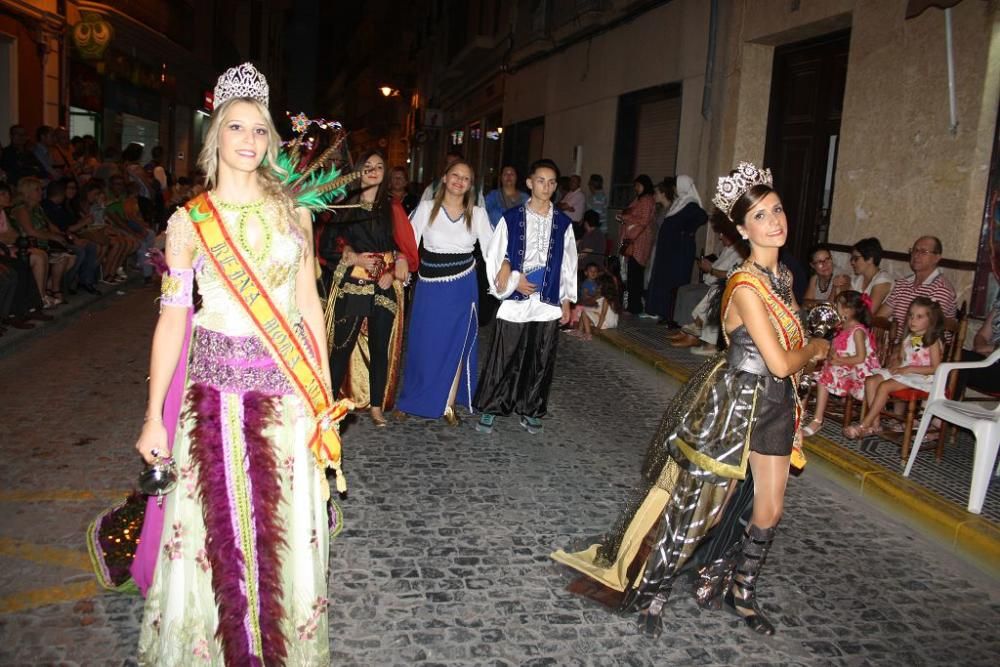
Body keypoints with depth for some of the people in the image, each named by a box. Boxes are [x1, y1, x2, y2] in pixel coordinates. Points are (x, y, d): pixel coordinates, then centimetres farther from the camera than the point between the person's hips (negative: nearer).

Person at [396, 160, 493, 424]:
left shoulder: (478, 214, 2)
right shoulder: (426, 208, -1)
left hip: (462, 287, 1)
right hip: (430, 286, -1)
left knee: (457, 345, 7)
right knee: (424, 345, 5)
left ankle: (449, 404, 21)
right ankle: (415, 400, 23)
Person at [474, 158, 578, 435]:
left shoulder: (563, 223, 6)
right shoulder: (511, 219, 0)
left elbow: (568, 264, 10)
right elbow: (493, 256, 3)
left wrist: (567, 301, 8)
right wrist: (513, 281, -9)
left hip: (548, 303, 2)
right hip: (515, 301, -2)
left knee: (541, 361, 8)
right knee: (504, 358, 1)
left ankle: (530, 411, 22)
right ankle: (490, 409, 14)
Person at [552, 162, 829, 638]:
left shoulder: (783, 276, 6)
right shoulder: (745, 286, -21)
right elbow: (781, 363, -21)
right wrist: (815, 348, -4)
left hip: (774, 403, 8)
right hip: (733, 401, -8)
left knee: (768, 511, 14)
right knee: (700, 506, 2)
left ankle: (741, 593, 36)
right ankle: (651, 594, 21)